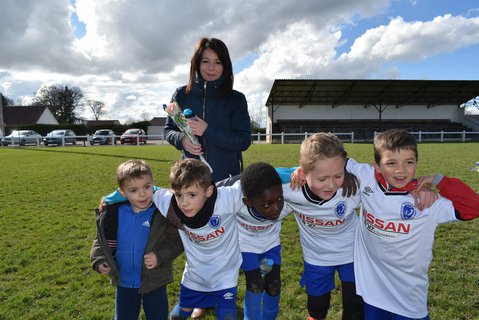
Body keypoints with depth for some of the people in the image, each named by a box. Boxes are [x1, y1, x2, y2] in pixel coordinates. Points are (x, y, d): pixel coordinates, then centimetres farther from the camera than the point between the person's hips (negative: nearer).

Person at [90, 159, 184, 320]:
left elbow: (177, 240, -12)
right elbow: (102, 238, 5)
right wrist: (99, 259, -9)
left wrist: (160, 256, -25)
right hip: (124, 282, 3)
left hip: (154, 282, -2)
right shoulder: (114, 212, -9)